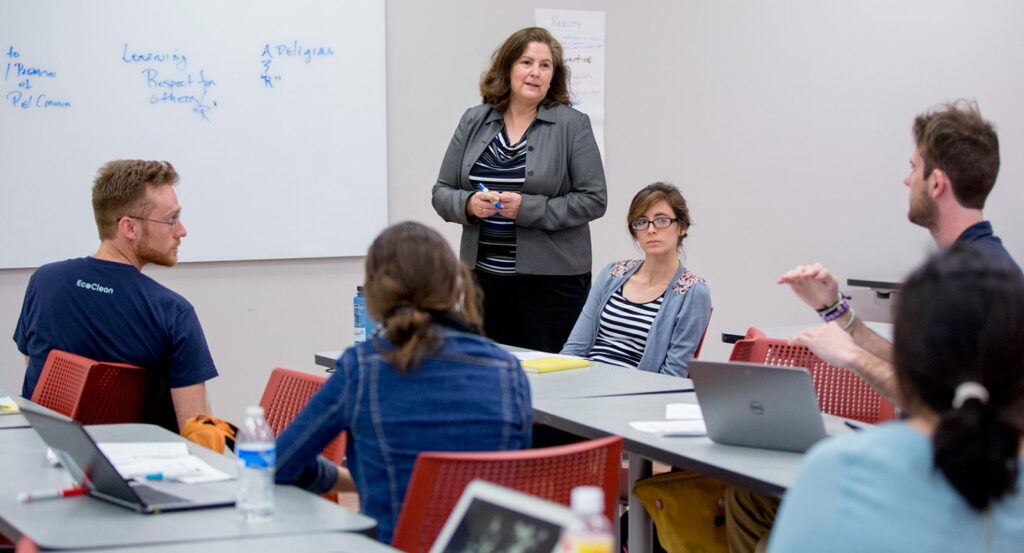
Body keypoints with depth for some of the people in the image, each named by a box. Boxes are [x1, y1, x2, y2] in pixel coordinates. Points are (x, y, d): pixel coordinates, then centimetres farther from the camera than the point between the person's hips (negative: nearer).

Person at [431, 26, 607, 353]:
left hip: (551, 279, -3)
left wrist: (528, 208, -17)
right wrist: (469, 204, -11)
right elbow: (441, 192, 11)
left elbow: (593, 200, -7)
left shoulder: (571, 125, -2)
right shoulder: (474, 122, 9)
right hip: (484, 277, 3)